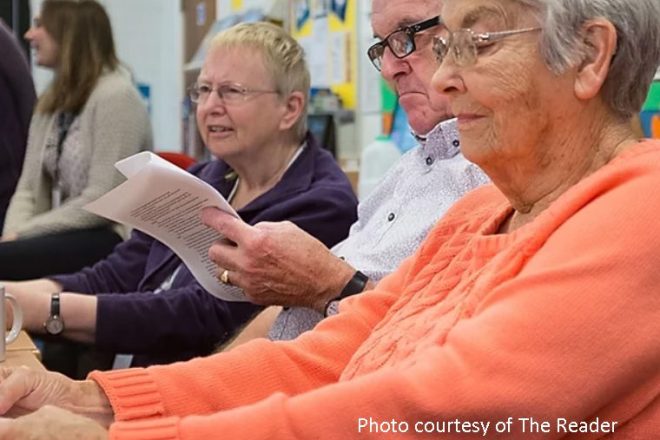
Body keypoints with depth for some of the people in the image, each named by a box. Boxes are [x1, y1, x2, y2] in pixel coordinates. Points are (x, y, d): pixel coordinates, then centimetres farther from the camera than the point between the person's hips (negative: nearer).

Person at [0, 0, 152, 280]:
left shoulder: (116, 96, -11)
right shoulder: (52, 101, 15)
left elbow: (102, 202, -17)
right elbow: (28, 187, 11)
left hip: (110, 237, -7)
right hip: (64, 233, 7)